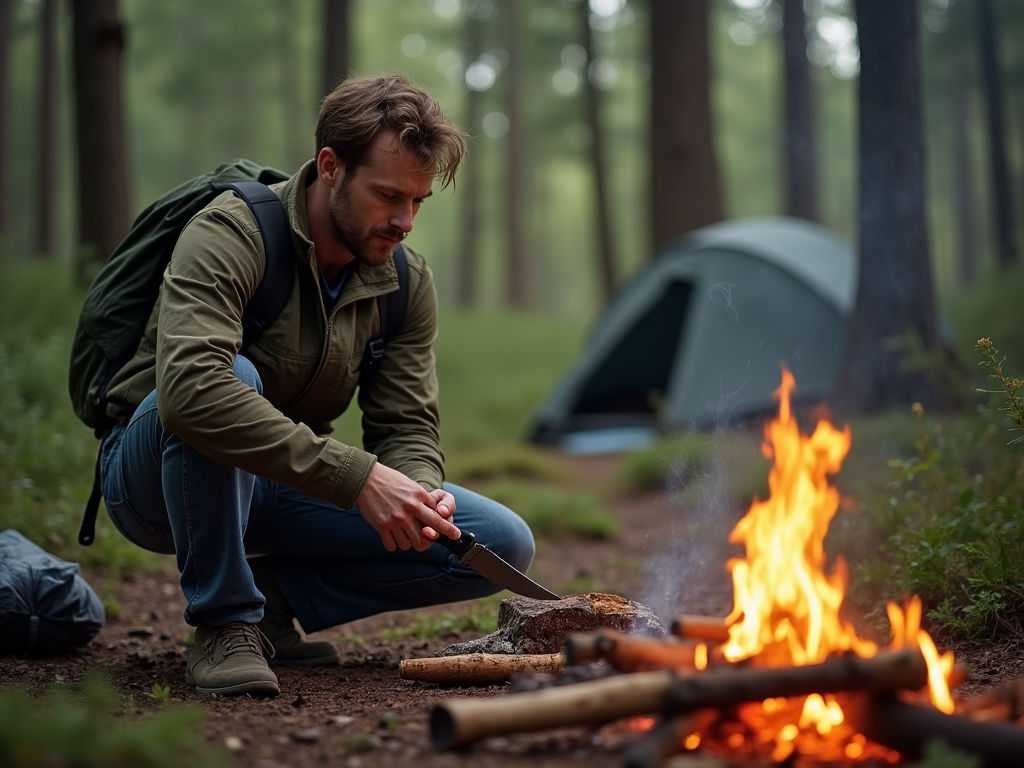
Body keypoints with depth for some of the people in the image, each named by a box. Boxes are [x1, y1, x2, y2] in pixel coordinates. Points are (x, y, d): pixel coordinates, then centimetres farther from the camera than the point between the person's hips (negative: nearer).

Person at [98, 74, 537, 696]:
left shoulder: (408, 282, -3)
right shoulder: (229, 236, -24)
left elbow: (406, 426, -2)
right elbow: (190, 391, -41)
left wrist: (420, 492, -27)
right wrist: (357, 477, -43)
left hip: (285, 493, 5)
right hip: (156, 478, -5)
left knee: (504, 545, -9)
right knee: (232, 379, -40)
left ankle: (274, 594, 2)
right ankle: (223, 623, -21)